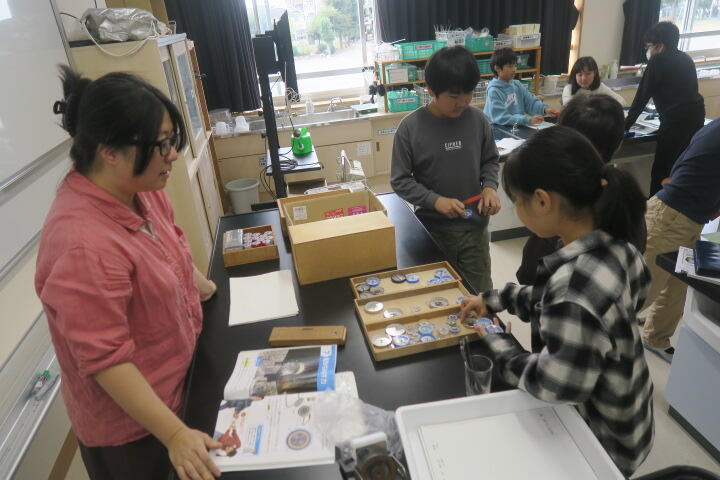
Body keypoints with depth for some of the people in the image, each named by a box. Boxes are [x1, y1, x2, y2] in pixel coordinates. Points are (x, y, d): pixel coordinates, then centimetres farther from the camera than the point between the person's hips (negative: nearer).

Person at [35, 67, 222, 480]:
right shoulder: (83, 244, -34)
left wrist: (198, 284, 18)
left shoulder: (139, 189, -9)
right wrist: (175, 434, -27)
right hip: (130, 423, -7)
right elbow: (104, 358, -30)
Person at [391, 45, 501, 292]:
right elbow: (400, 180, -8)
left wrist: (490, 186, -9)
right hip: (432, 230, -2)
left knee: (480, 294, 16)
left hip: (475, 227, 3)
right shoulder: (410, 127, -13)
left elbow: (490, 161, 10)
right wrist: (435, 200, -21)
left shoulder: (477, 119, -4)